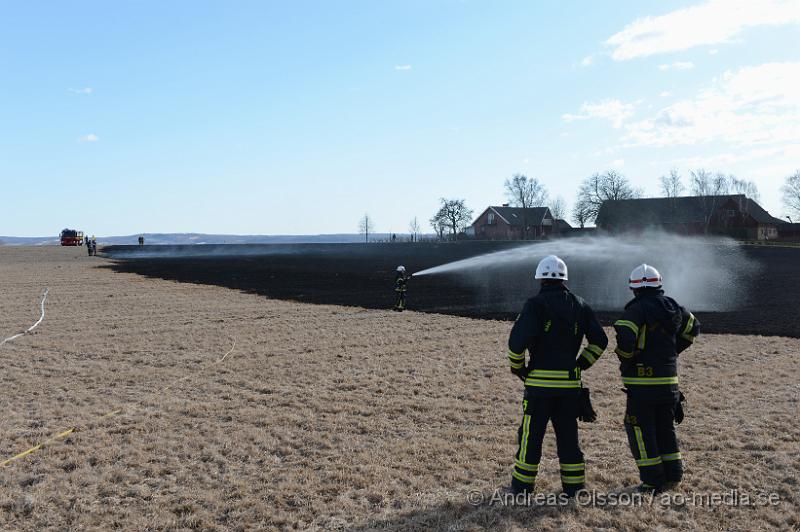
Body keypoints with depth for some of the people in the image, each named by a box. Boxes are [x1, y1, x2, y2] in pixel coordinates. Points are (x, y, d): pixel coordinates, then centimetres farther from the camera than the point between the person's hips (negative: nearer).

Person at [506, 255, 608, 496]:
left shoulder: (536, 304, -8)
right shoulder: (580, 305, 8)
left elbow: (518, 339, -18)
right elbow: (599, 341, 7)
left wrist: (517, 367, -2)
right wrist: (580, 365, 13)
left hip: (540, 380, -4)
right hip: (570, 381, 4)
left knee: (532, 434, 6)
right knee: (568, 434, 13)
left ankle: (522, 485, 14)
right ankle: (573, 485, 17)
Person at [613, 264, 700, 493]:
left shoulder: (637, 309, -15)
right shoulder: (673, 307, 8)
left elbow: (624, 336, -29)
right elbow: (693, 327, 26)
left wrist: (625, 358, -9)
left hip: (642, 382, -7)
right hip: (669, 379, 7)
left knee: (640, 430, 4)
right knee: (665, 427, 20)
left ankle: (653, 480, 5)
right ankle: (673, 473, 24)